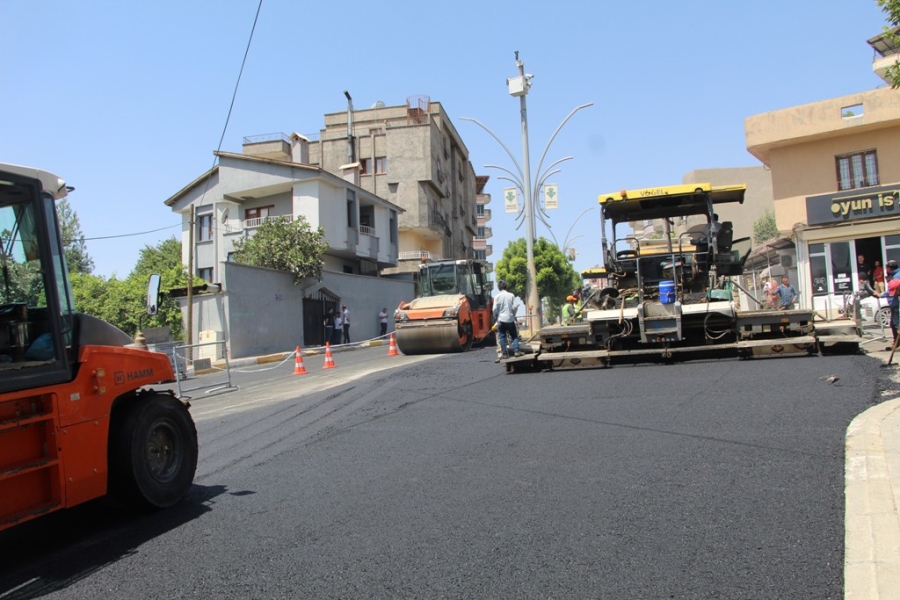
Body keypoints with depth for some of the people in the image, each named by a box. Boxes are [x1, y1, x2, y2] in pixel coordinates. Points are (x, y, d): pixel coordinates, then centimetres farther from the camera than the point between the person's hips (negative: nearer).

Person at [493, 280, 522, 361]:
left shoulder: (497, 296, -6)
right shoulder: (511, 295, -1)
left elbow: (495, 309, -9)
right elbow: (515, 306, -5)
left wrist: (495, 317, 7)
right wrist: (513, 314, 11)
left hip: (501, 319, -1)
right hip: (510, 319, 1)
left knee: (502, 337, 4)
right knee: (514, 336, 11)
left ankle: (504, 354, 3)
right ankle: (516, 351, 3)